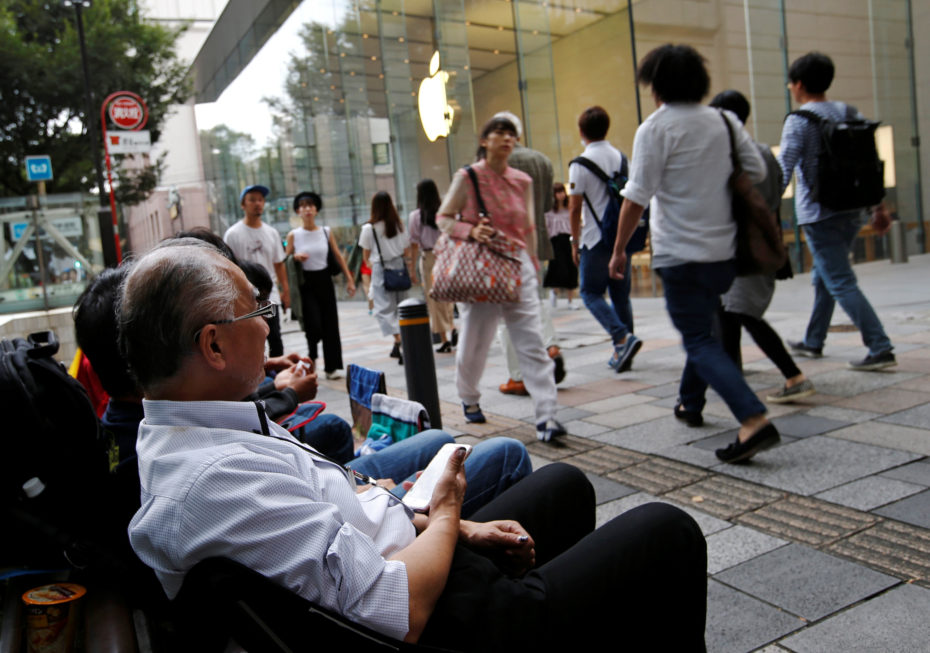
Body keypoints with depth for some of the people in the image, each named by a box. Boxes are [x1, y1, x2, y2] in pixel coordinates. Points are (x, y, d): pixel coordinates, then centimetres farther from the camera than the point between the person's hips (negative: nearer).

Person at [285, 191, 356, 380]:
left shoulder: (326, 232, 3)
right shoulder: (293, 235, -2)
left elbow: (338, 256, 8)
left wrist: (349, 279, 4)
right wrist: (296, 257, -18)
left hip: (324, 281, 2)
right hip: (305, 283, -2)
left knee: (330, 324, 2)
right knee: (313, 325, -10)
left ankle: (331, 366, 13)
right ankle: (312, 354, 23)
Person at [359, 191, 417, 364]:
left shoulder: (369, 228, -7)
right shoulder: (399, 226, 3)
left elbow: (366, 255, 2)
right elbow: (407, 251, 7)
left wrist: (370, 263, 22)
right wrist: (411, 271, 15)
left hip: (381, 269, -4)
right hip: (399, 267, 4)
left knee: (385, 308, -2)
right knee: (399, 306, 14)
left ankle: (399, 340, -22)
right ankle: (397, 347, 20)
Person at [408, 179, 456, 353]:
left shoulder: (416, 215, -4)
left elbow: (414, 244, -5)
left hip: (429, 258, -2)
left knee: (434, 299, 5)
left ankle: (444, 340, 6)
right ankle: (452, 328, -3)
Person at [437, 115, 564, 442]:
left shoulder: (522, 181, 9)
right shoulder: (468, 177, -3)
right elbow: (443, 218, 0)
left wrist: (532, 264, 16)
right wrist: (470, 230, -18)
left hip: (517, 264, 3)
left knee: (532, 341, -7)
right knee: (474, 340, 9)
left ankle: (546, 417, -8)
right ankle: (469, 399, 37)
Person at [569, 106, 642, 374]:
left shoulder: (580, 164, -10)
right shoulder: (622, 158, 8)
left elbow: (575, 208, -9)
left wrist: (575, 243, 0)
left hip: (597, 239, -6)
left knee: (591, 293, 5)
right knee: (621, 294, 11)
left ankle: (623, 337, -14)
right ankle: (622, 353, 15)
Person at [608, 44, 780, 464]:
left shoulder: (655, 128, -10)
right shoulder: (725, 121, 6)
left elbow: (637, 197, -15)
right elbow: (756, 173, 9)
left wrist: (619, 250, -6)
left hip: (680, 253, -6)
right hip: (725, 250, 7)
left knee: (700, 341, -3)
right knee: (701, 327, 23)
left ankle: (754, 420, -16)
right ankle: (690, 403, 37)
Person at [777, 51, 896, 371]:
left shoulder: (799, 120, -10)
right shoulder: (850, 113, 10)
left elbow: (782, 171, -17)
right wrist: (879, 207, 17)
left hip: (820, 214, -8)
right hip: (853, 210, 8)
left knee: (842, 284, -5)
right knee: (824, 277, 19)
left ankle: (881, 348, -9)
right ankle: (813, 342, 31)